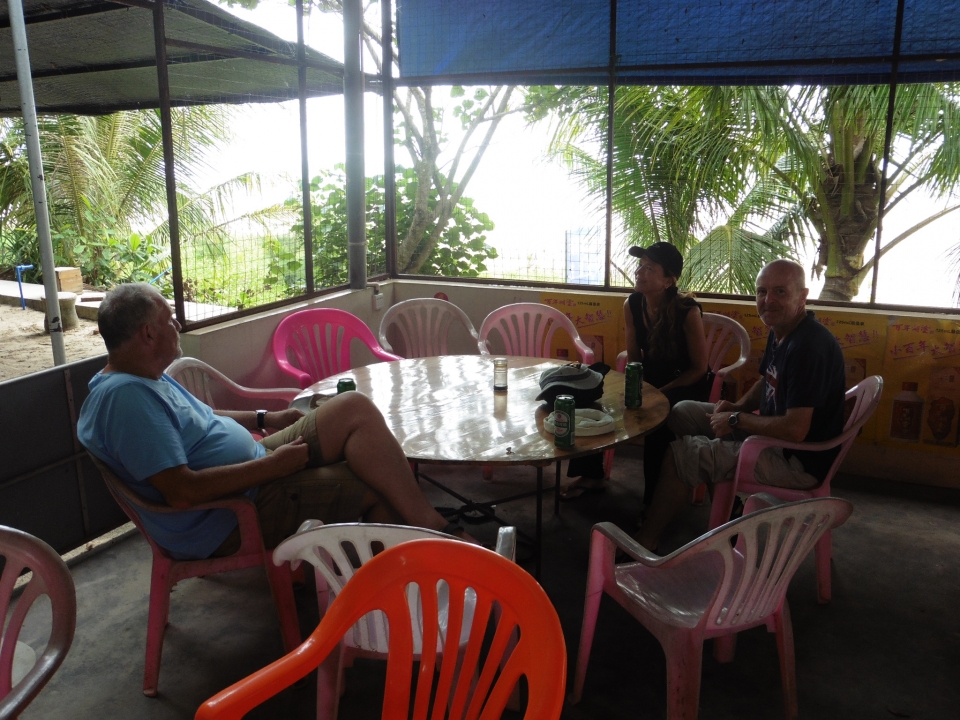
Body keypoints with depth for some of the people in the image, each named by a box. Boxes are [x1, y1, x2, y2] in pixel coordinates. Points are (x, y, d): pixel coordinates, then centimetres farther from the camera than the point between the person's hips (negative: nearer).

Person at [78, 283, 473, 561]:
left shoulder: (147, 378, 9)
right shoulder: (125, 396, -24)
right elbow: (182, 492, -31)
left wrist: (265, 419, 20)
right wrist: (273, 465, -24)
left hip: (250, 464, 10)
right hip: (230, 519, -10)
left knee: (355, 408, -5)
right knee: (379, 486, -16)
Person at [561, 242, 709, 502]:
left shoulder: (688, 311, -23)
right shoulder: (632, 305, -9)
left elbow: (699, 368, -15)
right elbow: (633, 358, 3)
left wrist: (659, 393, -21)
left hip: (687, 385, -5)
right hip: (648, 380, 6)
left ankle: (656, 499, -14)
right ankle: (592, 475, 8)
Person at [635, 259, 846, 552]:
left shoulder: (809, 346, -27)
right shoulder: (780, 331, 4)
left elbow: (795, 430, -32)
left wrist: (737, 420, -18)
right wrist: (738, 406, 1)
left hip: (798, 461, -10)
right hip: (773, 431, 10)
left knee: (678, 456, -11)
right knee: (682, 413, 14)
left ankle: (646, 540, 6)